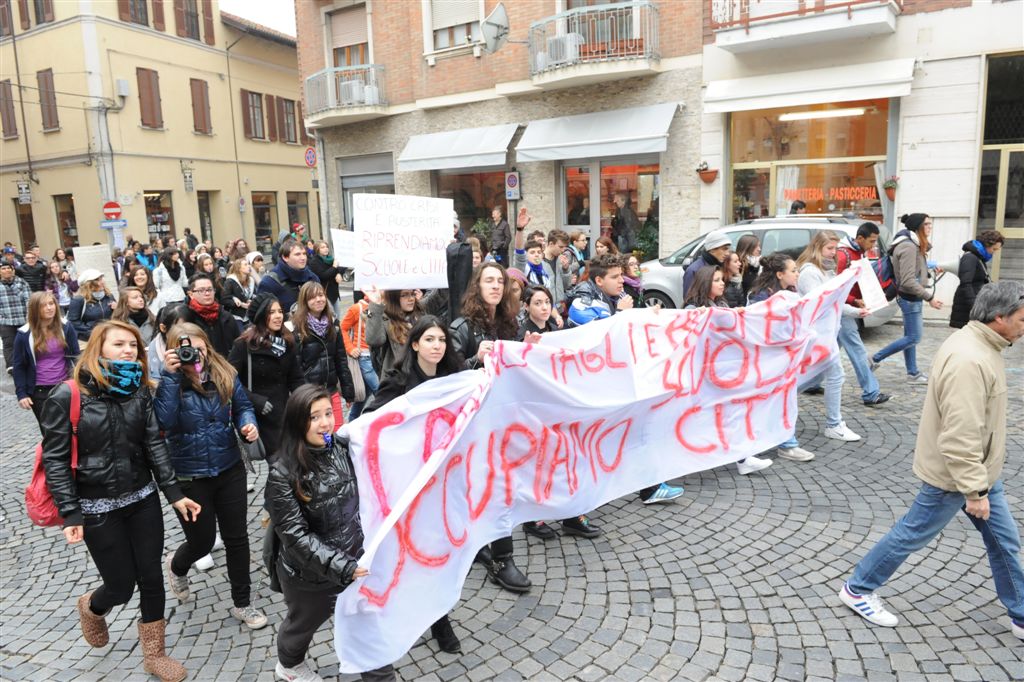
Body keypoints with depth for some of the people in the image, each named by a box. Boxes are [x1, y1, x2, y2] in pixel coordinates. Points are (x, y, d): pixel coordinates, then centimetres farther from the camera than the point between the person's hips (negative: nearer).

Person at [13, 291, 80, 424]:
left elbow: (76, 355, 3)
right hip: (40, 391, -1)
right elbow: (19, 366, 0)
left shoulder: (66, 327, -2)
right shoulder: (24, 334, -6)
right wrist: (21, 393, -4)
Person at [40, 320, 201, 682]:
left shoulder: (138, 392, 0)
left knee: (151, 578, 9)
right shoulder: (67, 397, -14)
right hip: (97, 508, -4)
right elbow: (55, 459, -11)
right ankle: (91, 607, 45)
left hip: (142, 499, 4)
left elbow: (154, 445, 0)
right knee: (122, 586, 7)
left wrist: (174, 494, -5)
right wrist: (71, 514, -16)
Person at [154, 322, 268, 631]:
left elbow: (242, 406, 5)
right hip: (189, 477, -2)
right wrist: (171, 375, -32)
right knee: (201, 542, 12)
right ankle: (176, 566, 51)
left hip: (230, 469, 3)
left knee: (237, 538, 11)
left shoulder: (225, 374, -6)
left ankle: (242, 604, 29)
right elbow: (165, 421, -30)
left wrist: (248, 423, -17)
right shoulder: (169, 382, -14)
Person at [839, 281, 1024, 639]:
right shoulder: (969, 362, -30)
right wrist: (975, 491, -25)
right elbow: (961, 437, -31)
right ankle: (857, 589, 23)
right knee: (912, 534, 6)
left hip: (980, 469, 9)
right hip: (954, 475, -9)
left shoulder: (977, 343, 4)